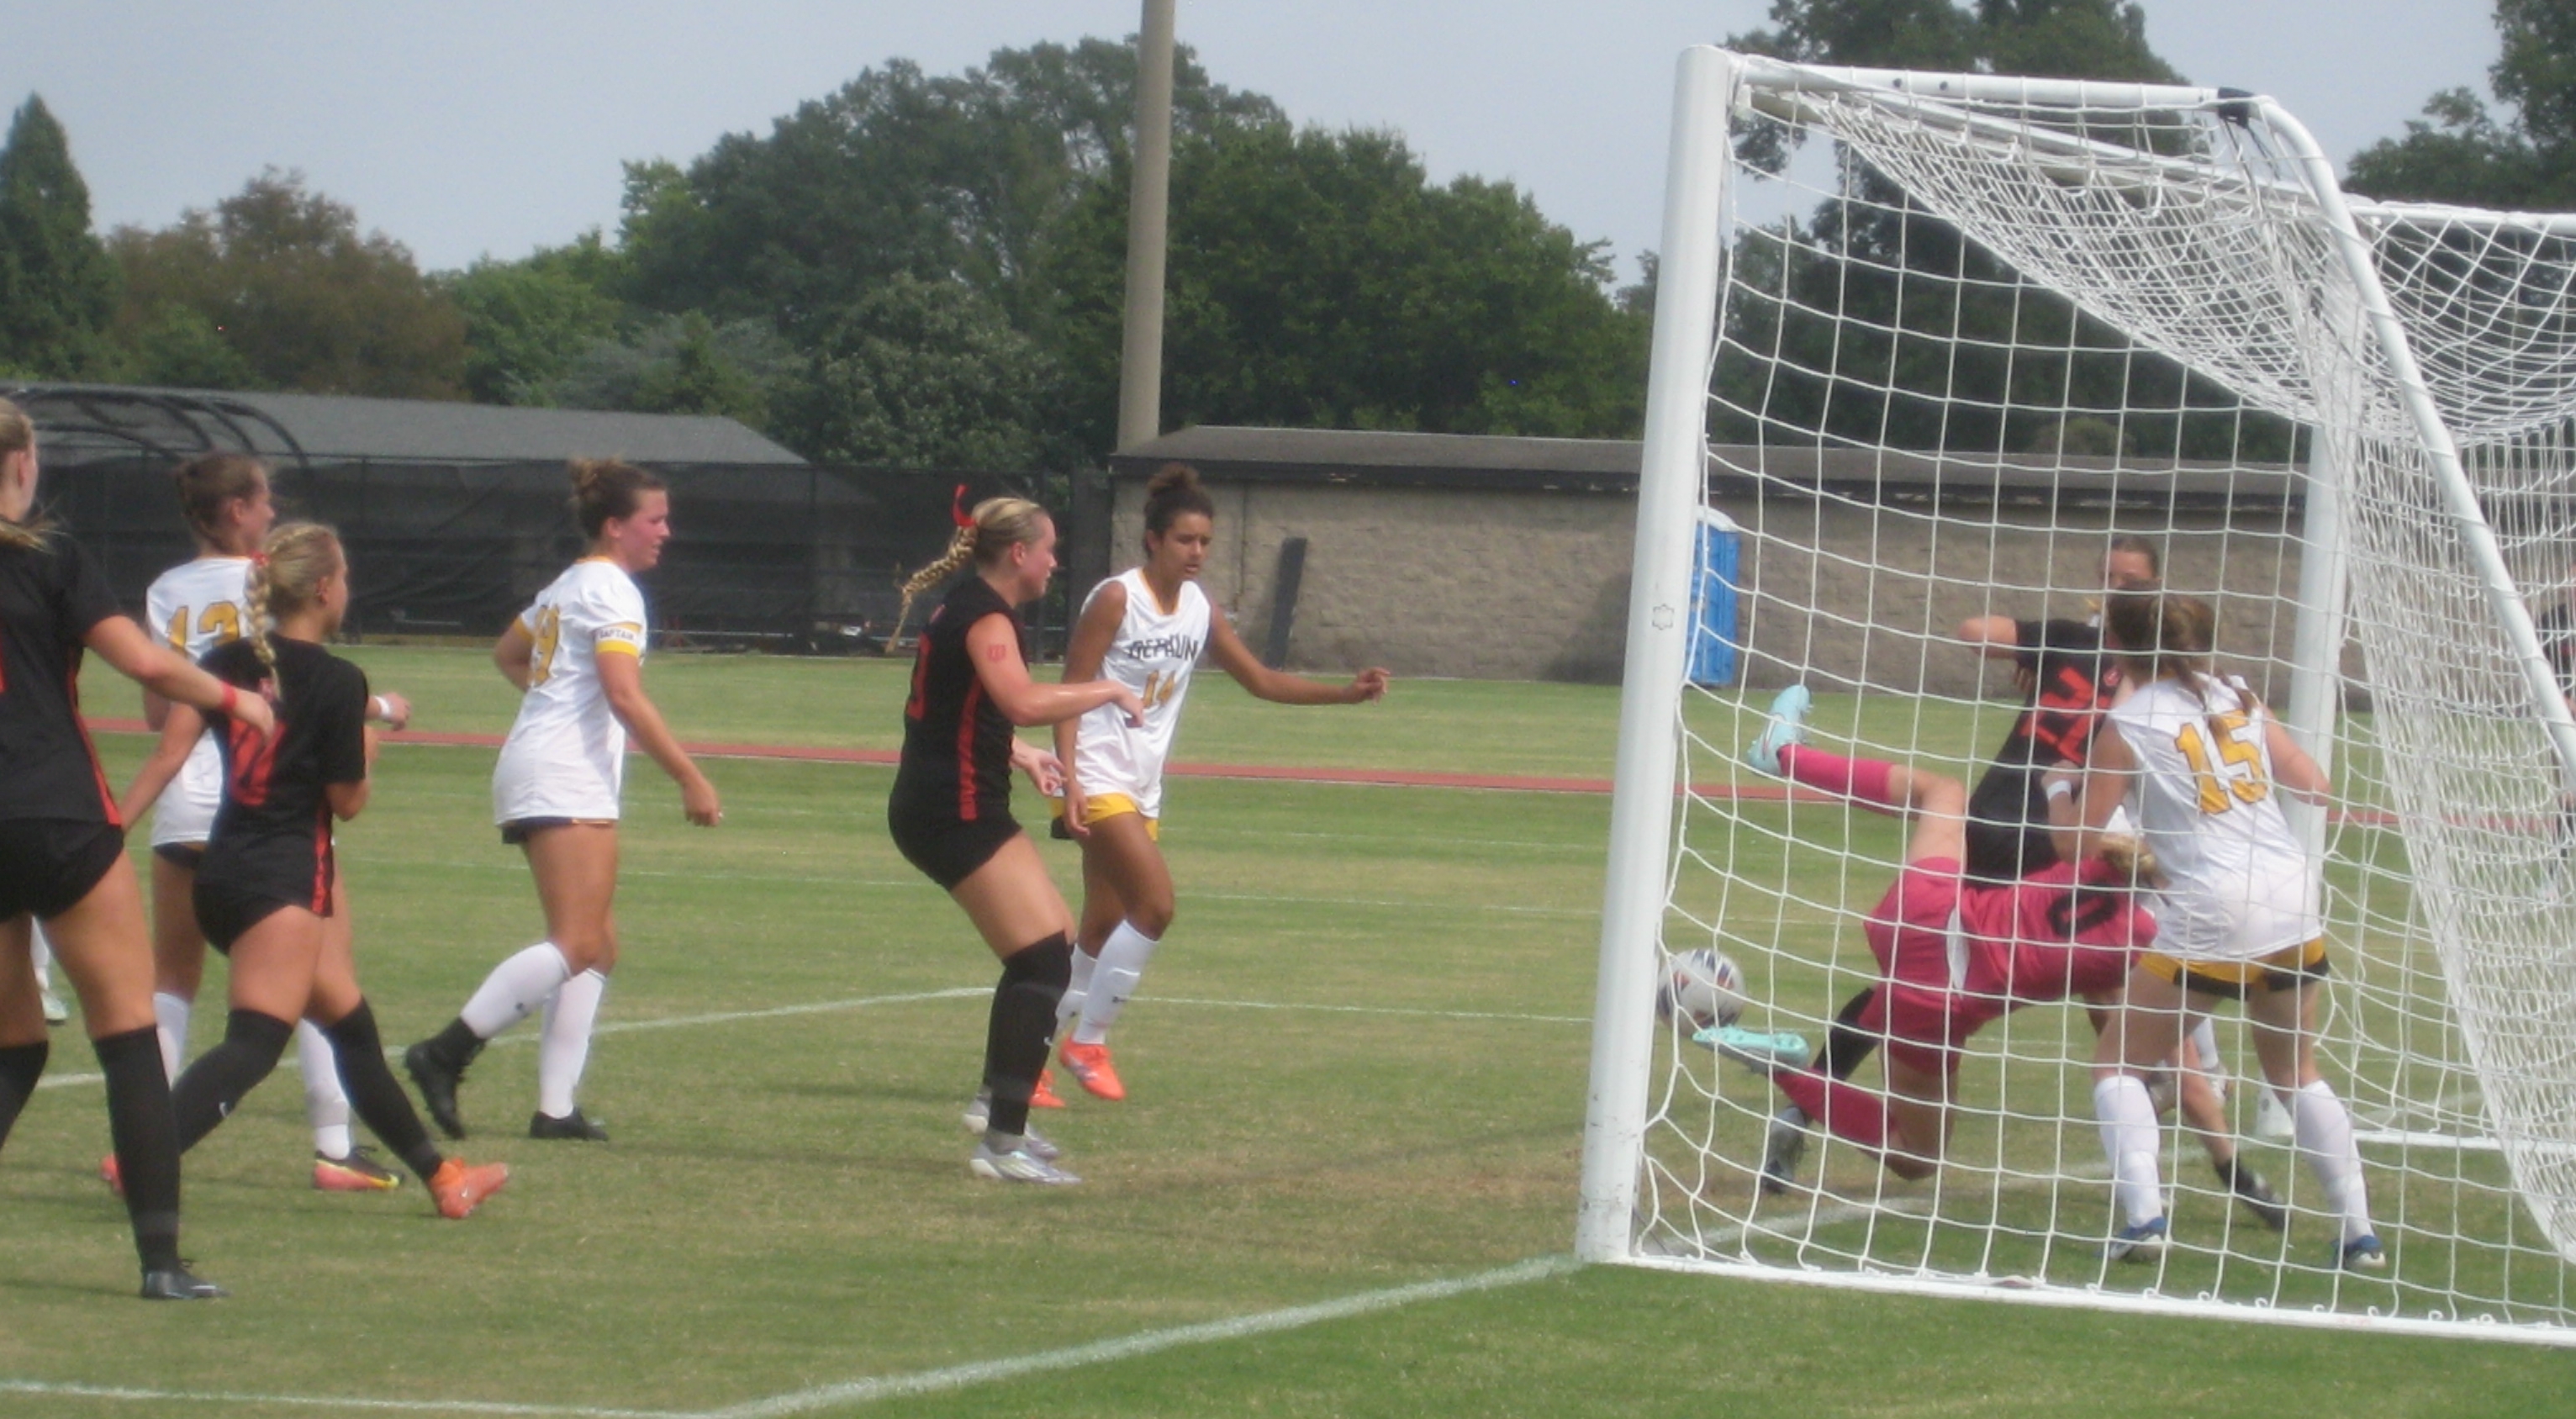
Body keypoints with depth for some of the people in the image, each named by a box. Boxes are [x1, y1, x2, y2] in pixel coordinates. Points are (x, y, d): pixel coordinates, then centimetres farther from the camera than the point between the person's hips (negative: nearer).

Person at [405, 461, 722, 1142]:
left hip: (535, 775, 11)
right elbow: (626, 697, -19)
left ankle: (555, 1106, 3)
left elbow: (508, 653, 36)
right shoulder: (612, 590, -9)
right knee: (578, 944, -18)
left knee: (598, 948, 9)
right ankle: (446, 1052, -24)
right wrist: (690, 779, -18)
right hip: (566, 780, -11)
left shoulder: (568, 586, 20)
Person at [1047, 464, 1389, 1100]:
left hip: (1142, 789, 8)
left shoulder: (1199, 610, 8)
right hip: (1099, 778, -8)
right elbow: (1070, 692, -13)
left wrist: (1346, 693, 3)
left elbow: (1262, 680, 14)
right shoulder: (1117, 599, -12)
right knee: (1155, 904, -19)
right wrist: (1071, 782, -22)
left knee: (1103, 932, 8)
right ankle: (1088, 1042, -7)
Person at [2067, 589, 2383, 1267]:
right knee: (2297, 1071, 21)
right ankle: (2359, 1232, 15)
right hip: (2294, 899, 5)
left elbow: (2078, 841, 1)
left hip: (2214, 917, -5)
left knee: (2119, 1062, 10)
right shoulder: (2236, 700, 10)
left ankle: (2143, 1216, -9)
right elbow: (2314, 785, 13)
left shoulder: (2128, 725, -2)